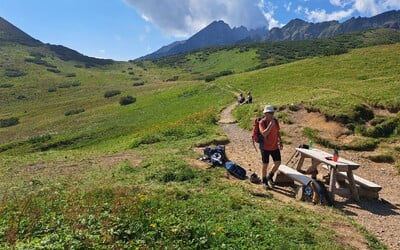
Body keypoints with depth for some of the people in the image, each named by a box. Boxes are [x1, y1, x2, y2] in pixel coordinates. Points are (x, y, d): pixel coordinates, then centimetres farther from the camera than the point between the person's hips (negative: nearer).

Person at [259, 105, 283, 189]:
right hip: (265, 147, -5)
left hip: (275, 146, 5)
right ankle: (264, 182, 22)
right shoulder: (262, 122, -16)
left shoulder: (275, 120, 0)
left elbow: (278, 132, 11)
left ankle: (270, 177, 28)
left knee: (278, 163, 5)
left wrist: (280, 142, 6)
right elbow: (264, 134, -30)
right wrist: (271, 124, -34)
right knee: (265, 165, 5)